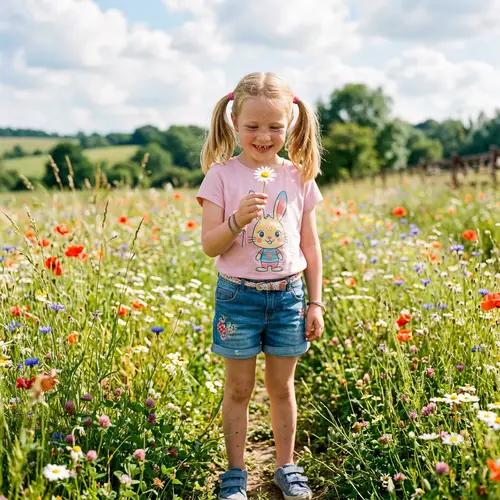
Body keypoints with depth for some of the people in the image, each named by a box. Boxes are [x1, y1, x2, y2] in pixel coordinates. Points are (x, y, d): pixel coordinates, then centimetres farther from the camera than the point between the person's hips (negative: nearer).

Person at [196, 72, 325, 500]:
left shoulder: (299, 177, 2)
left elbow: (310, 246, 7)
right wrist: (237, 220, -27)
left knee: (282, 387, 12)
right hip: (238, 295, -2)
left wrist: (315, 302, 6)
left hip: (287, 295, 2)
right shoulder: (222, 175, -6)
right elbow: (209, 246, -9)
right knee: (239, 389, 9)